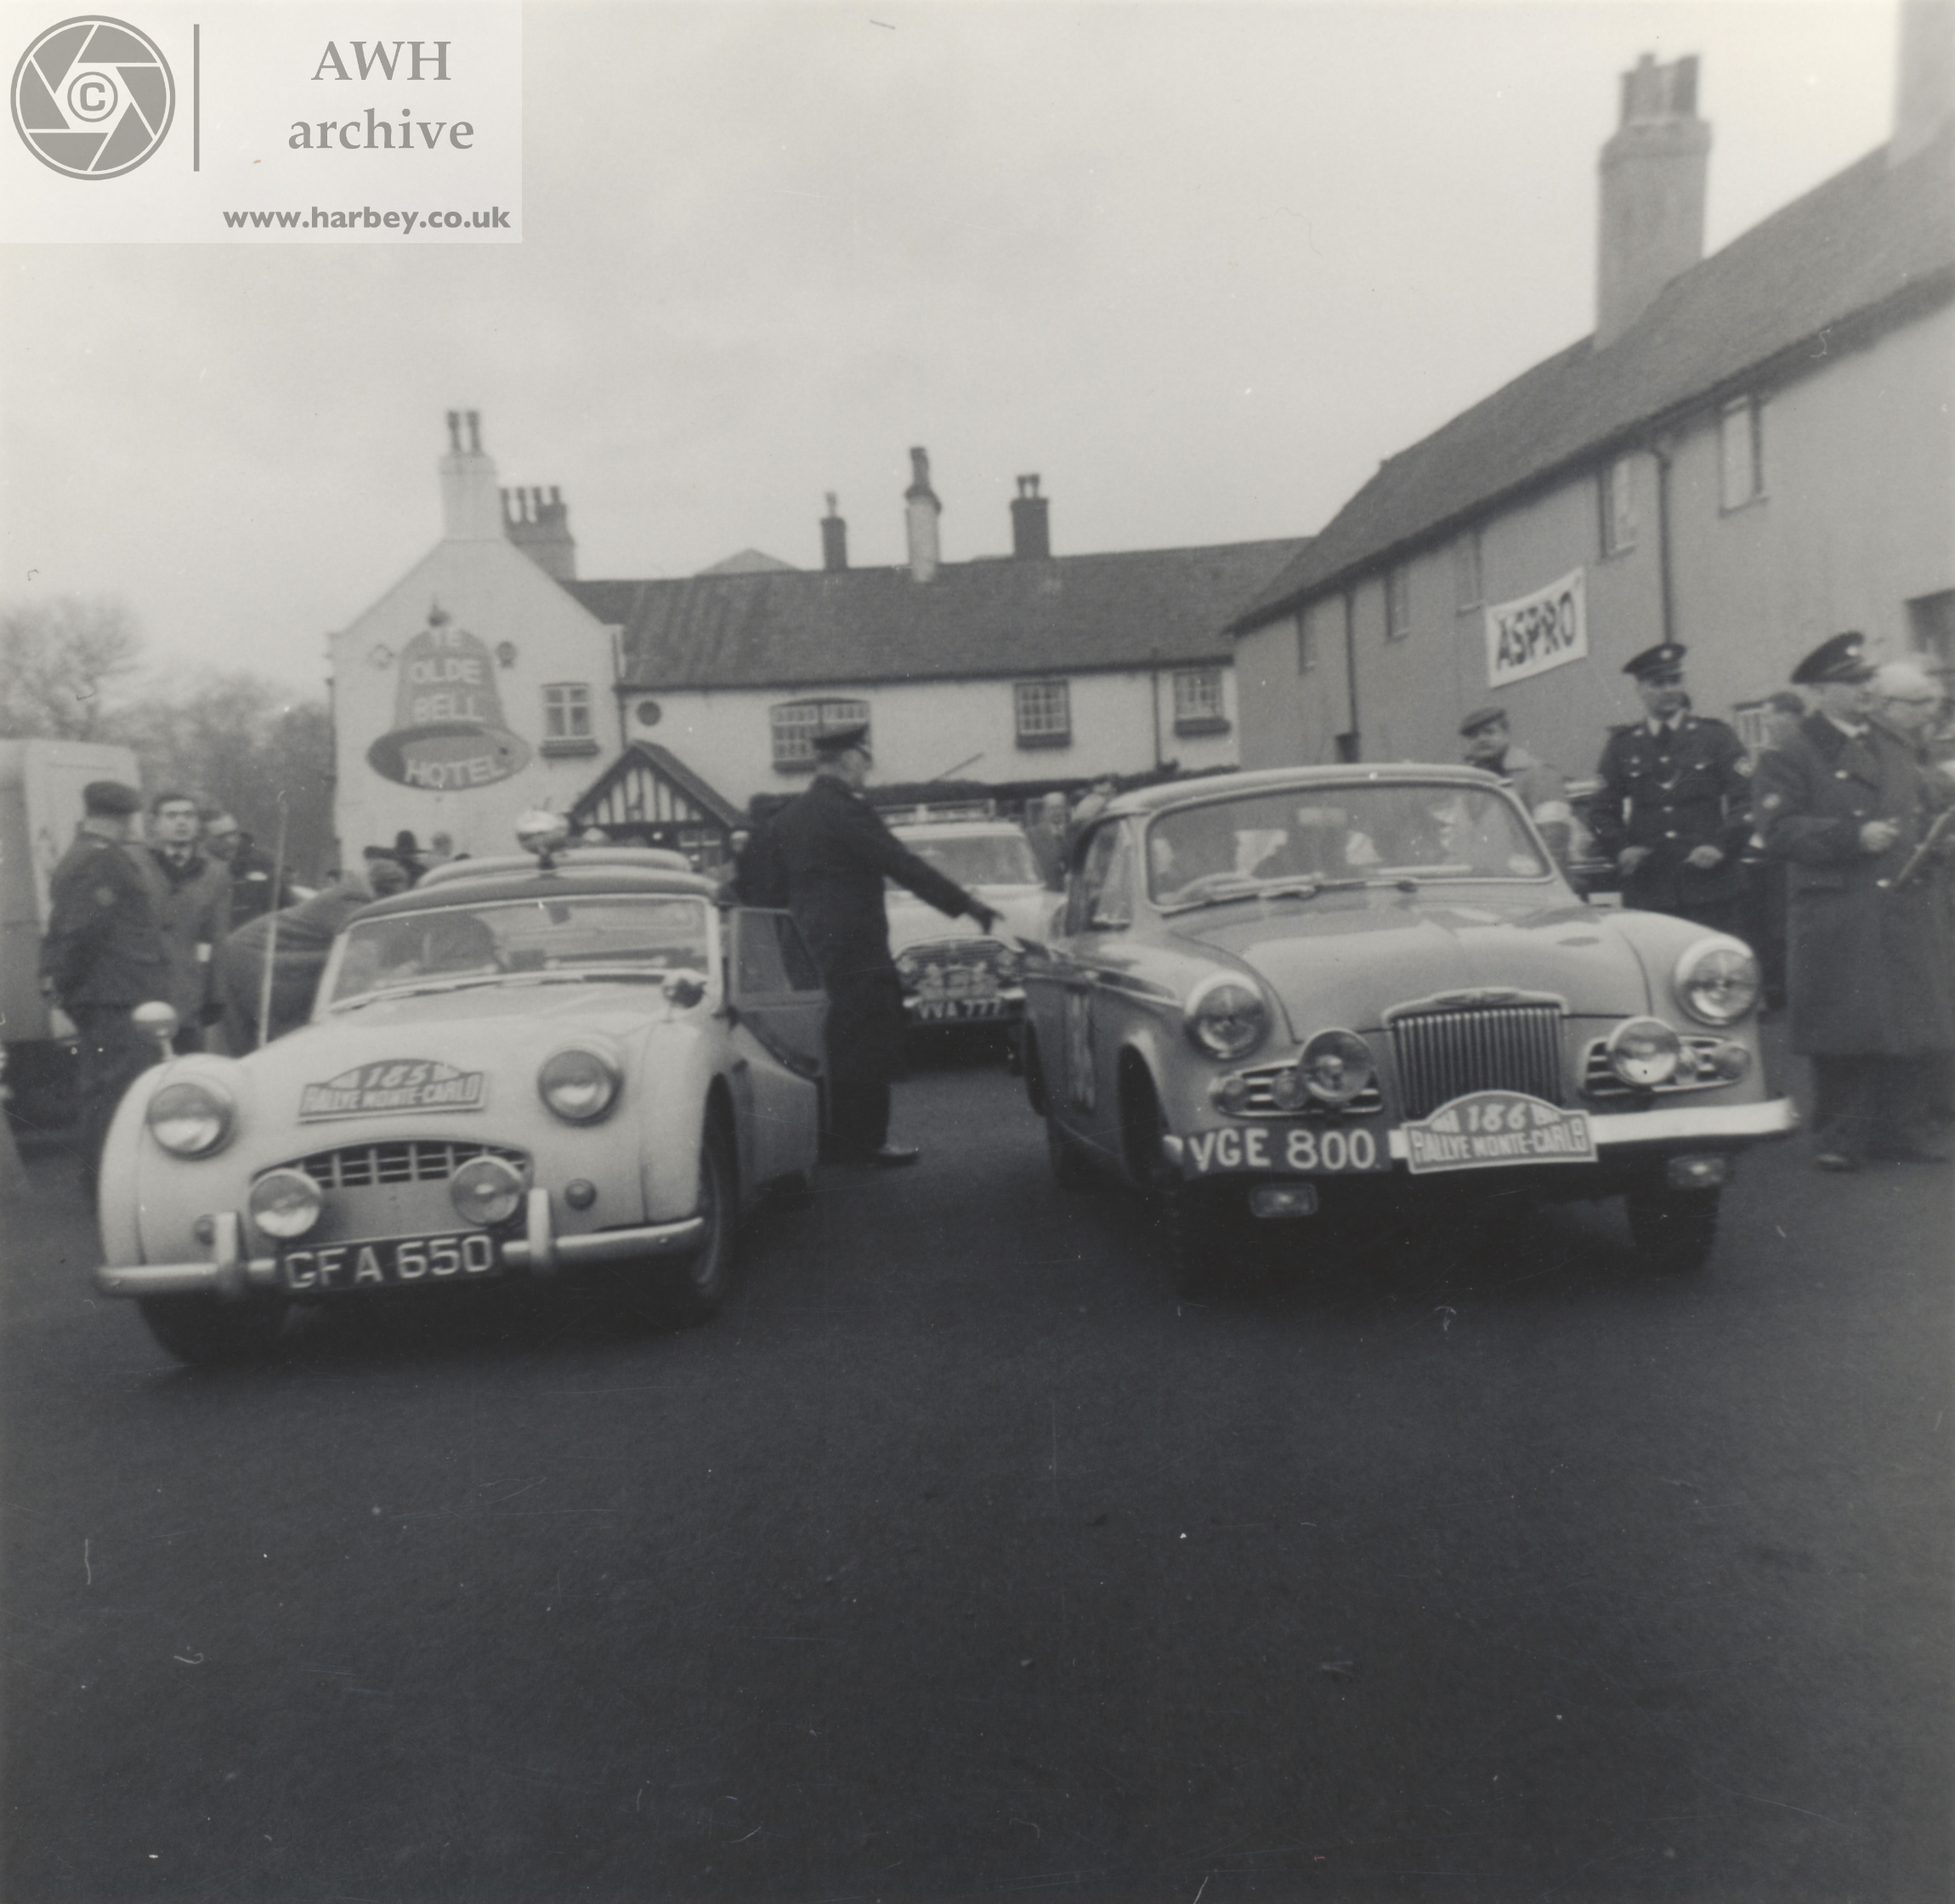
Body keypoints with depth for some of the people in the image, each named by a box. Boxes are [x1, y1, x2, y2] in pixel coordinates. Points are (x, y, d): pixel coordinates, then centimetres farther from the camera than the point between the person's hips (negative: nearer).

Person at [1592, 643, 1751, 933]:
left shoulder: (1717, 736, 9)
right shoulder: (1621, 745, 11)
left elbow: (1746, 800, 5)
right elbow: (1605, 809, 14)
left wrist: (1722, 846, -10)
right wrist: (1620, 849, -3)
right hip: (1646, 885, 1)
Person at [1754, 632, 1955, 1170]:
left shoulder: (1893, 747, 20)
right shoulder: (1789, 757, -2)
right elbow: (1781, 832, -11)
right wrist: (1854, 836, -19)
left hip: (1908, 909, 6)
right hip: (1838, 918, -6)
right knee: (1843, 1029, -3)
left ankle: (1899, 1131, 19)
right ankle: (1838, 1139, 8)